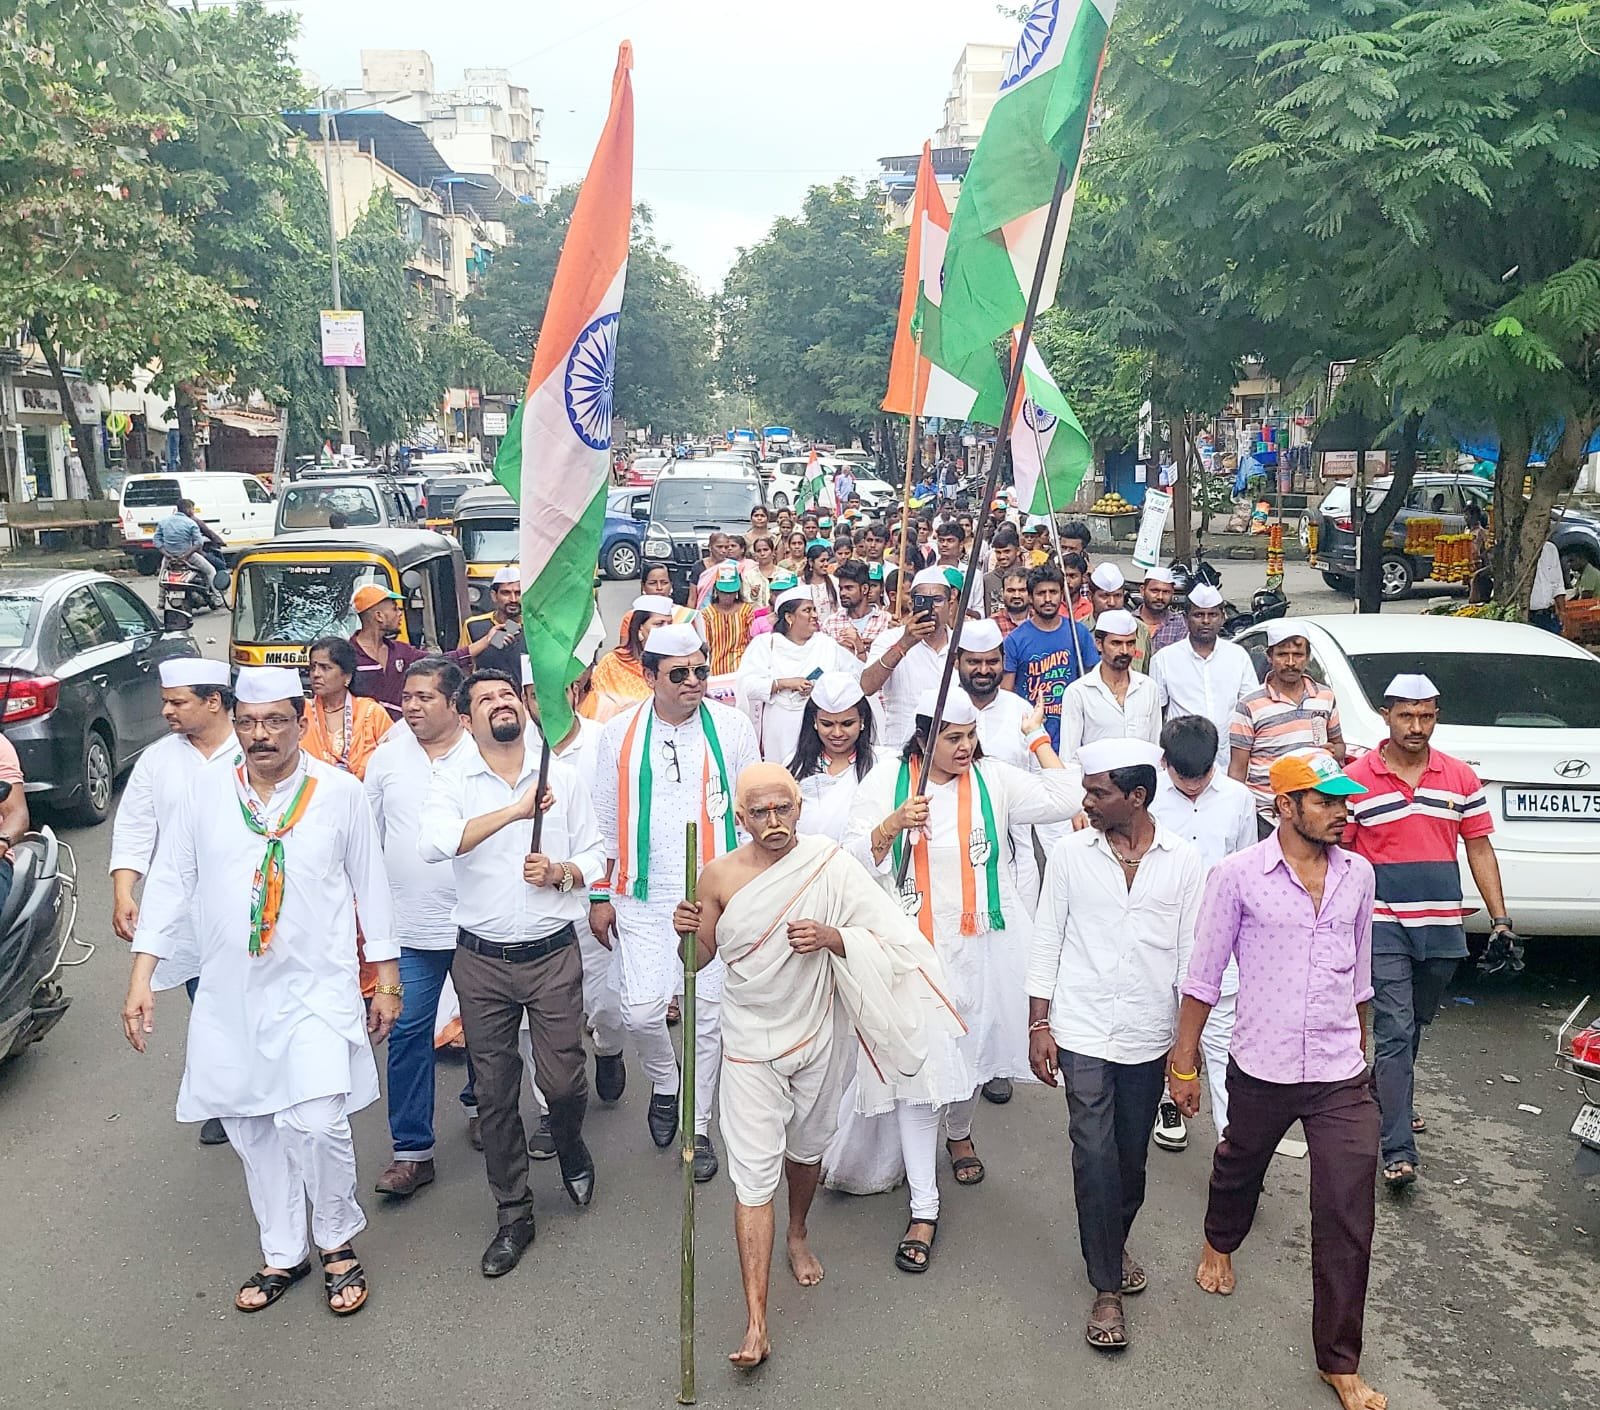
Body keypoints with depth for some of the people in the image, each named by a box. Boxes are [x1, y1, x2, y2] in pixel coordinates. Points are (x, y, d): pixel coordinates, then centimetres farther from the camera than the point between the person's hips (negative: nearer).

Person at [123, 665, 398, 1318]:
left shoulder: (340, 791, -4)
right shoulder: (205, 788, 0)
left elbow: (370, 885, 3)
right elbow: (170, 882, 5)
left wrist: (386, 979, 5)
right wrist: (142, 977, 1)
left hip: (317, 988, -3)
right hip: (229, 994, 3)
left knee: (316, 1122, -15)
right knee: (250, 1129, 11)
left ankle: (338, 1242, 13)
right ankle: (282, 1254, 32)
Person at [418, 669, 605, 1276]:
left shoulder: (561, 776, 2)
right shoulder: (452, 780, -3)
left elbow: (595, 856, 8)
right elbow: (433, 843, -23)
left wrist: (560, 872, -13)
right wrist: (514, 811, -27)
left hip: (554, 954, 0)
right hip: (482, 959, 0)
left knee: (564, 1082, 0)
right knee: (495, 1093, 8)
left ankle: (570, 1144, 36)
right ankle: (514, 1213, 25)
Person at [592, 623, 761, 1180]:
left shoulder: (731, 727, -2)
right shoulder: (620, 734, 0)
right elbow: (606, 822, 7)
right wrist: (601, 895, 6)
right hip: (643, 900, 0)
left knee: (708, 1013, 6)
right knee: (642, 1010, -9)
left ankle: (698, 1127, 25)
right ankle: (665, 1082, 25)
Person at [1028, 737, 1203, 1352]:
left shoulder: (1182, 861, -3)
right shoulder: (1069, 852, -4)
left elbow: (1190, 954, 2)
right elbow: (1047, 941, 1)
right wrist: (1038, 1026, -1)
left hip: (1147, 1038, 1)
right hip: (1082, 1033, -1)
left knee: (1132, 1157, 13)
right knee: (1095, 1154, -7)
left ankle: (1114, 1244, 40)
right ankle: (1107, 1288, 8)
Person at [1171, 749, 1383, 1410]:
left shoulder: (1358, 874, 1)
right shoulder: (1237, 875, -12)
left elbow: (1359, 972, 14)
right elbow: (1204, 974, -6)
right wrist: (1184, 1062, -3)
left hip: (1342, 1079, 2)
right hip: (1261, 1070, -2)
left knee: (1348, 1220, 1)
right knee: (1239, 1169, 23)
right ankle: (1219, 1243, 57)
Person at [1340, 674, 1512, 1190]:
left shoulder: (1461, 777, 5)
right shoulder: (1357, 780, -5)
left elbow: (1479, 848, 9)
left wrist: (1500, 918, 4)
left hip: (1442, 927, 4)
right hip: (1383, 927, -4)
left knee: (1413, 1026, 18)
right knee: (1395, 1031, -8)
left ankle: (1385, 1098, 42)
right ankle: (1399, 1152, -7)